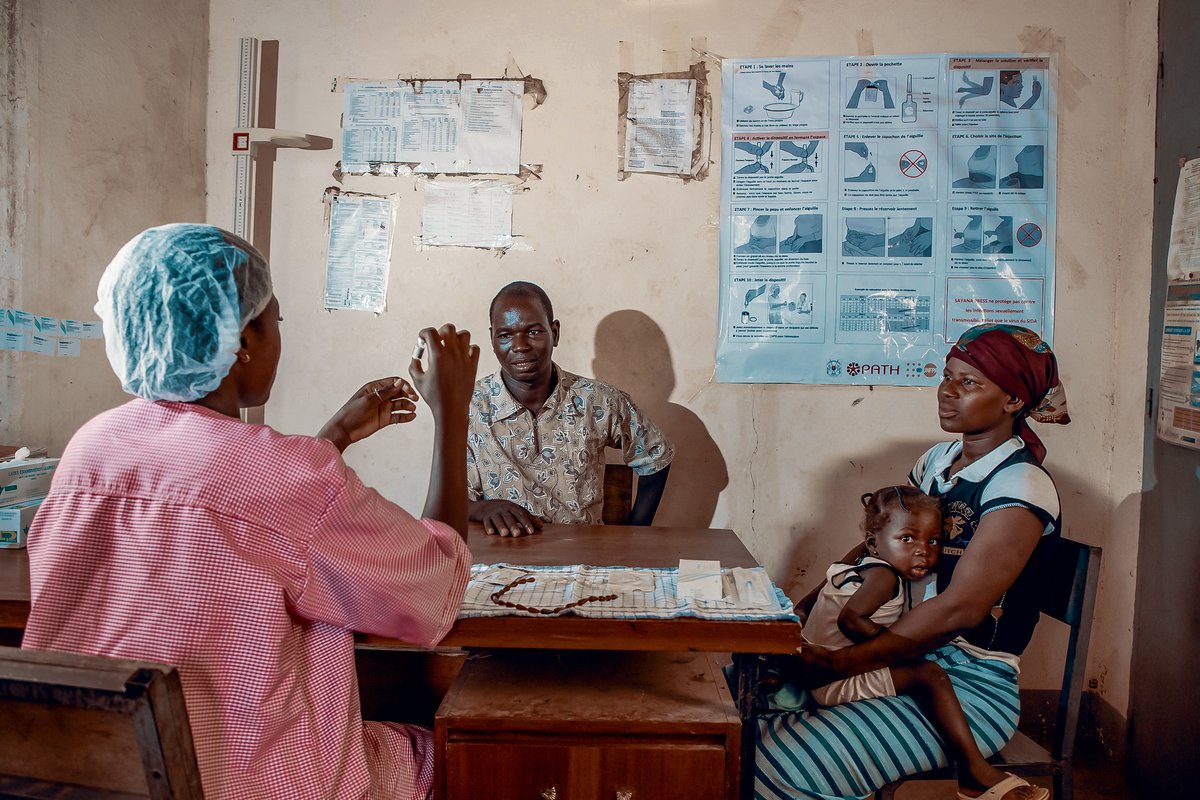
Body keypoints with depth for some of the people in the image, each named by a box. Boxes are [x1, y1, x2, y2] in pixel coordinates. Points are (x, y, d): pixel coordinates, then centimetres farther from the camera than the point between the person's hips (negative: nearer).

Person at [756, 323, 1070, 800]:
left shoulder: (1021, 486, -15)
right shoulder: (938, 460, 9)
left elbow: (960, 609, -23)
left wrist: (840, 665, -26)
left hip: (970, 687, -7)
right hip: (907, 652, 8)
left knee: (782, 761, -23)